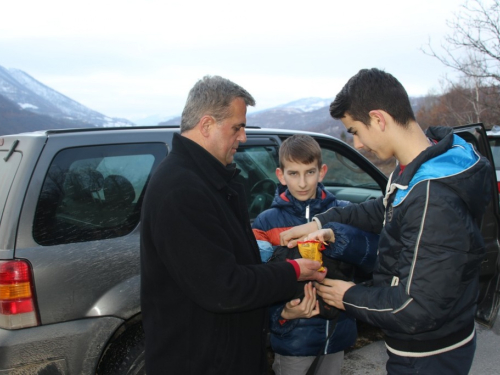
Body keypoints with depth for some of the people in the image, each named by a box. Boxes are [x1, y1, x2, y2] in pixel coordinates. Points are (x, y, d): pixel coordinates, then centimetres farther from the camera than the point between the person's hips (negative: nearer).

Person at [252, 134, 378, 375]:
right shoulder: (267, 223, -5)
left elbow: (378, 256, -16)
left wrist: (337, 237, -30)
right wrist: (283, 313, -26)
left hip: (338, 332, 2)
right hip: (294, 337, -2)